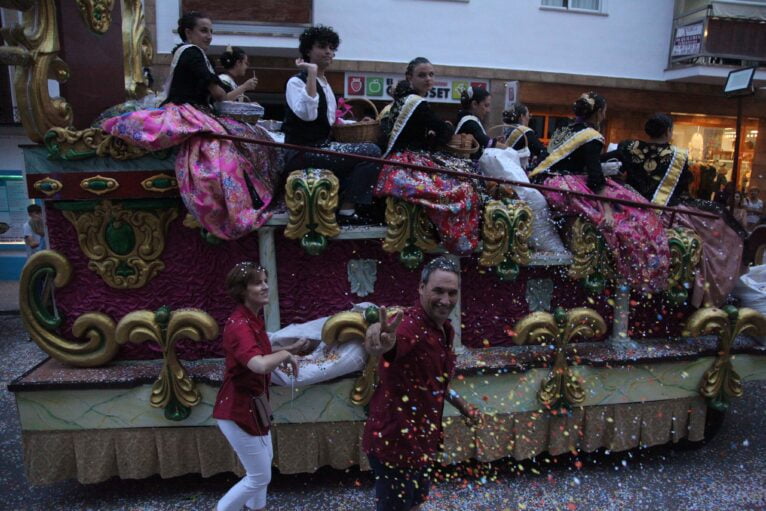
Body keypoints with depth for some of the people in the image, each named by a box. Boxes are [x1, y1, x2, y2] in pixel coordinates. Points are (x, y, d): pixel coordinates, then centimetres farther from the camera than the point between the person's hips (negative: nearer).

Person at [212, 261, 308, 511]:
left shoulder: (253, 319, 4)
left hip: (252, 404, 10)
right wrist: (286, 355, -27)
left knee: (265, 460, 29)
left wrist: (288, 349, 6)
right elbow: (259, 365, -44)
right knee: (260, 476, 5)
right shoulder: (239, 325, -28)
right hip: (239, 408, -10)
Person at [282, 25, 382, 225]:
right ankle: (346, 211, -13)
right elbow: (307, 114, -27)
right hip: (302, 153, -9)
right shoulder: (296, 82, -8)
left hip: (322, 147, 9)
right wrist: (311, 73, -23)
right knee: (370, 152, -18)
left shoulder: (325, 83, 18)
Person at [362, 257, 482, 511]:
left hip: (423, 438, 8)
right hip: (394, 440, -8)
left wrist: (460, 404, 10)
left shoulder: (445, 329, 0)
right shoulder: (408, 324, -28)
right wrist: (380, 340, -75)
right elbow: (383, 337, -54)